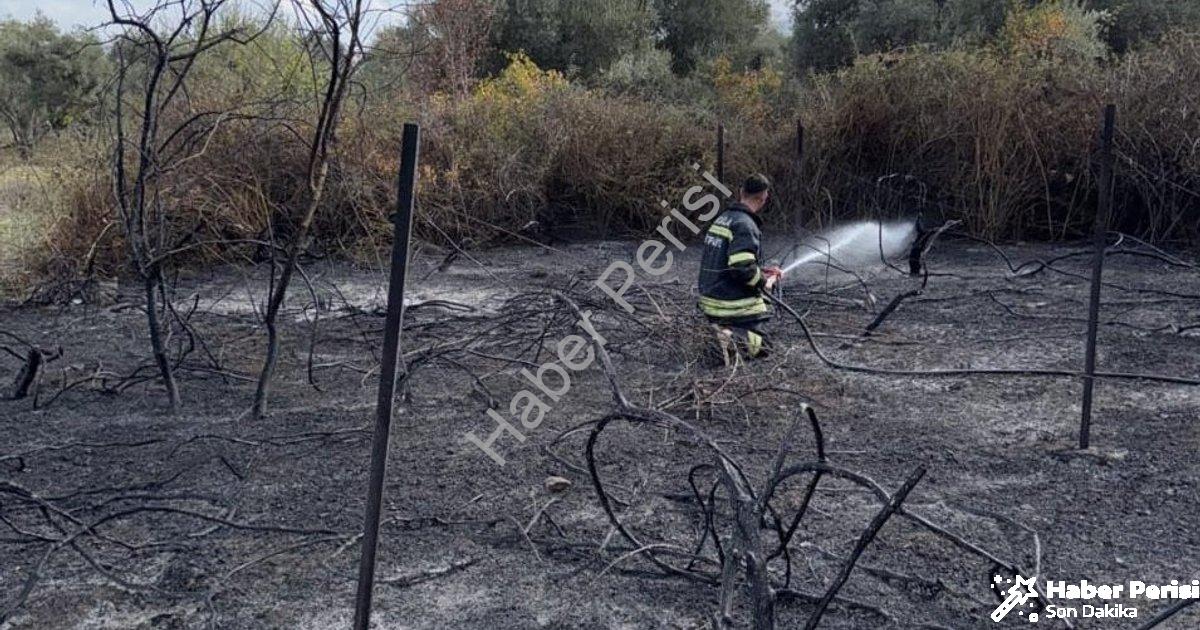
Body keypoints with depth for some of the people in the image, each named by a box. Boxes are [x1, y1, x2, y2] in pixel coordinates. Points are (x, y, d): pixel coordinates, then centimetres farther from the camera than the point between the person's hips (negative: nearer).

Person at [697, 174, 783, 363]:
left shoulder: (722, 218, 12)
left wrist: (762, 271, 18)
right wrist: (764, 282, -9)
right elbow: (742, 268, -27)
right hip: (735, 305, -8)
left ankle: (724, 330, 2)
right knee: (762, 346, 5)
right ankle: (732, 339, -21)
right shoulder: (745, 225, -18)